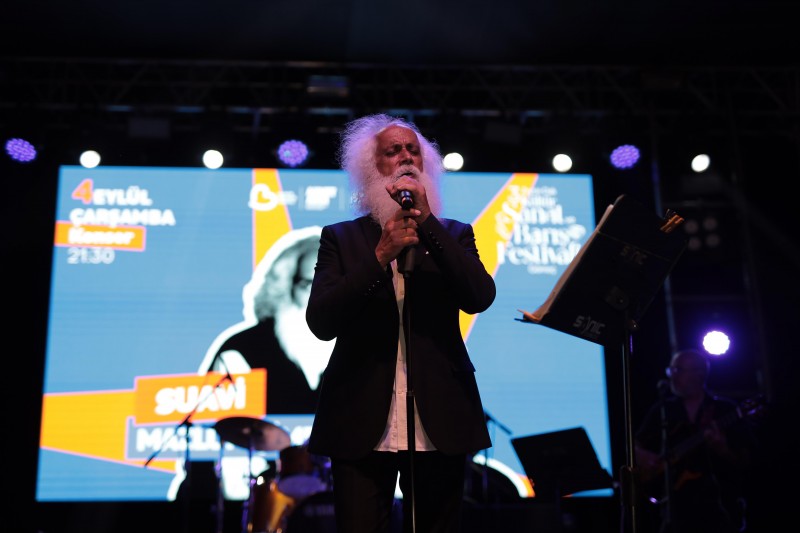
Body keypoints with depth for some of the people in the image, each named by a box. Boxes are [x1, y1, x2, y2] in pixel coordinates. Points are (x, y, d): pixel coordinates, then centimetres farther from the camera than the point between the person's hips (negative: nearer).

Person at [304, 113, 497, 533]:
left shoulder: (453, 235, 11)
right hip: (363, 425, -1)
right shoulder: (340, 238, 8)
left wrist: (428, 222, -11)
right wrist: (381, 255, -14)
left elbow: (480, 298, -7)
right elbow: (320, 321, -5)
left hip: (439, 424, 1)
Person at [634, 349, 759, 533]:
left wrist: (722, 450, -21)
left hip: (720, 503, -2)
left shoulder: (727, 410, 2)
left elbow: (744, 462, -2)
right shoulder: (661, 411, 12)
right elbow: (636, 445, 18)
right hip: (675, 503, 3)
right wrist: (643, 458, -3)